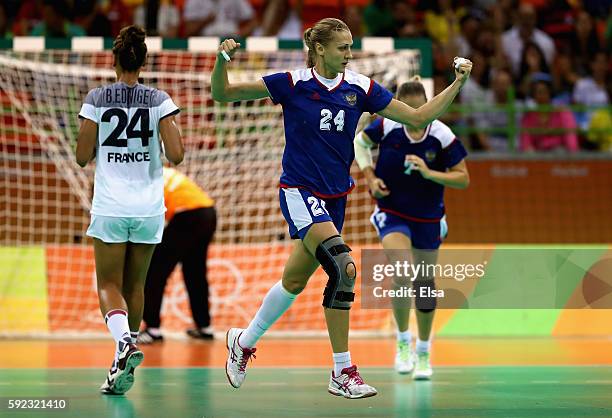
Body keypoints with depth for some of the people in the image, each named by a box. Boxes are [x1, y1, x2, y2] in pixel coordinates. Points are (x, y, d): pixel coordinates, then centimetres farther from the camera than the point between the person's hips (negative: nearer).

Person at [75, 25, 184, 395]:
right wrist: (175, 131, 13)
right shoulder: (159, 100, -2)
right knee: (135, 285, 15)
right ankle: (124, 366, 19)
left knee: (109, 285, 3)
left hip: (110, 207, -2)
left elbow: (83, 156, -2)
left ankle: (125, 342, -25)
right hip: (149, 207, 2)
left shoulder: (97, 99, -4)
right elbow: (176, 155, -7)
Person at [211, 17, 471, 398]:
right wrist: (223, 60, -25)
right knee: (343, 267, -23)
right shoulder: (293, 84, -9)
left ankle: (244, 342, 36)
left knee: (294, 282, 12)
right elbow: (222, 95, -7)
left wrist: (457, 84, -6)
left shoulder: (359, 88, 0)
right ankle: (343, 373, -16)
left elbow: (419, 117, 2)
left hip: (335, 196, 5)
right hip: (299, 192, -5)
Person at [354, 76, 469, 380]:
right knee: (403, 275, -23)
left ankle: (423, 352, 29)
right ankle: (403, 343, -2)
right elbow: (359, 142, 6)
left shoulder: (441, 135, -16)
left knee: (424, 283, 11)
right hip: (392, 214, -1)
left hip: (427, 218, 1)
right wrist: (370, 177, -8)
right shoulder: (386, 126, -15)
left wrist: (429, 173, -28)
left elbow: (463, 178, -12)